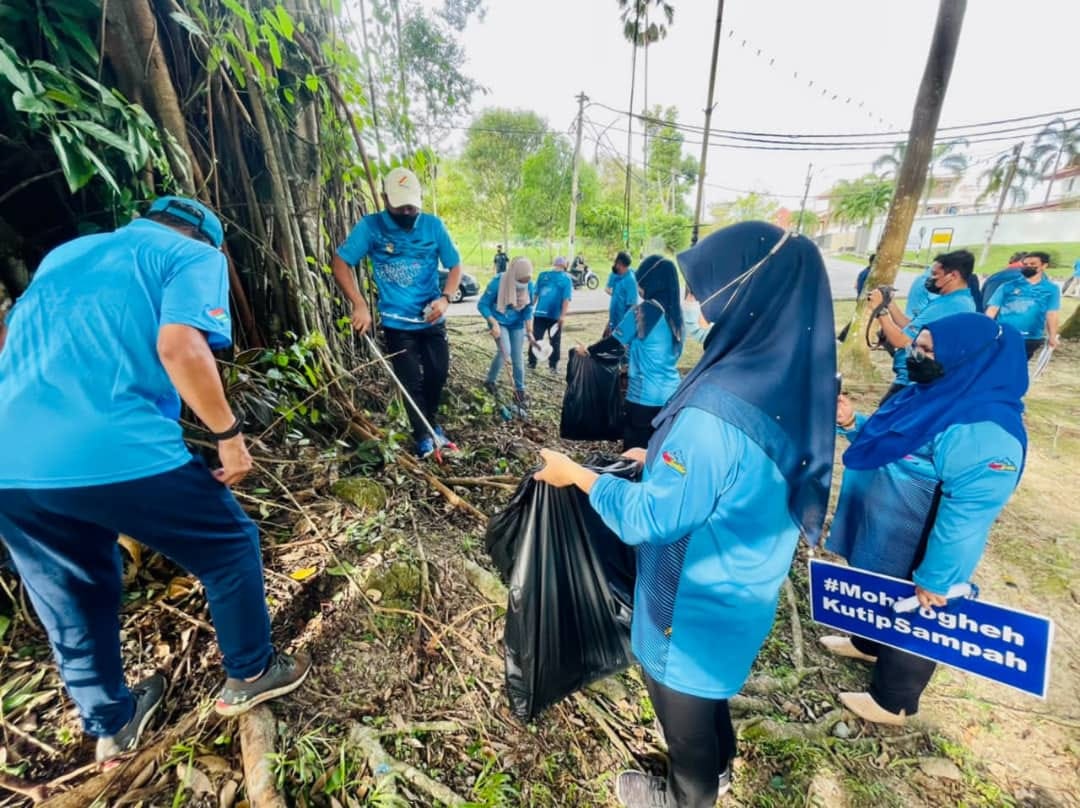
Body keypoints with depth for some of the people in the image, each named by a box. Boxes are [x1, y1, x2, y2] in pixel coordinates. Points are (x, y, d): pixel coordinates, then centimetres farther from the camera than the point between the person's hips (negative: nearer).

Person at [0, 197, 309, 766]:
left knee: (73, 604, 24)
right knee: (229, 547, 15)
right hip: (116, 449, -7)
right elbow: (179, 346, -14)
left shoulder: (62, 255, 26)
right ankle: (248, 676, 32)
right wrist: (229, 434, -8)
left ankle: (111, 725, 43)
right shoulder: (195, 255, 5)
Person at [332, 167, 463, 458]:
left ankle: (431, 423, 38)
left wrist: (445, 298, -15)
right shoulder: (370, 226, -9)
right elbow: (340, 263, -7)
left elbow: (455, 265, 2)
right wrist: (359, 305, -19)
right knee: (412, 382, 3)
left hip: (432, 321, 3)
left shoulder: (433, 225, -3)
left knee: (438, 374, 12)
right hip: (397, 324, -2)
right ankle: (423, 436, 22)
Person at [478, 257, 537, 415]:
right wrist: (494, 323, -28)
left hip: (517, 324, 4)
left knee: (518, 358, 2)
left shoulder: (530, 286, -13)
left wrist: (529, 332, -7)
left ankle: (520, 393, 15)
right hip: (499, 322, -3)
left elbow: (528, 310, -1)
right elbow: (482, 305, -18)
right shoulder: (497, 283, -25)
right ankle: (491, 380, 2)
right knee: (505, 350, -24)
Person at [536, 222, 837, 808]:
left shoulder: (718, 408, -36)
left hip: (698, 598, -7)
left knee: (680, 696, 23)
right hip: (744, 583, 8)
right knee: (706, 687, 33)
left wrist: (577, 475, -15)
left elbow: (649, 518, -28)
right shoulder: (794, 376, -8)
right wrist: (668, 458, 9)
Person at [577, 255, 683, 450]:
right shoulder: (675, 312, 5)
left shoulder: (642, 311, -15)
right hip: (671, 393, 7)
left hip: (646, 396, -6)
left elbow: (615, 341, -5)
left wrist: (588, 350, 12)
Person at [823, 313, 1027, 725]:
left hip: (914, 554, -8)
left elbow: (966, 516, -28)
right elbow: (887, 440, 14)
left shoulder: (985, 431, -31)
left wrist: (936, 578, -22)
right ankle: (866, 643, 56)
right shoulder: (931, 395, -1)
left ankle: (892, 701, 39)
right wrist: (852, 423, -4)